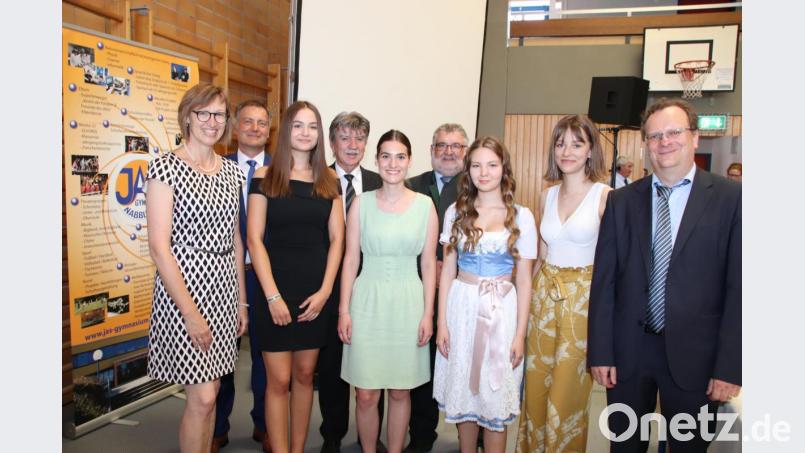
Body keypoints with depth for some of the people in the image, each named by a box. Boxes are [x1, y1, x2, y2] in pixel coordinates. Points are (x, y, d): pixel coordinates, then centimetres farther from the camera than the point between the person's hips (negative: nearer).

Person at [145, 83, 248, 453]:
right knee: (202, 397, -2)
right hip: (183, 287, -6)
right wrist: (190, 312, -17)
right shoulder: (166, 167, -9)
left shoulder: (231, 171, 9)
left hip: (223, 288, 6)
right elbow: (159, 247, -15)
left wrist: (241, 300, 13)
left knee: (209, 392, 15)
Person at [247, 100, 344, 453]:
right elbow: (254, 239, -7)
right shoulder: (265, 178, -2)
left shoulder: (328, 181, 6)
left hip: (316, 291, 3)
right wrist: (272, 295, -12)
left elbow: (336, 239, 4)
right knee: (279, 380, 2)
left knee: (304, 374, 12)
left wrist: (325, 291, -5)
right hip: (276, 290, -3)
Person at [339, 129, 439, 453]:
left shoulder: (425, 205, 0)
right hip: (368, 302, 0)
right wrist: (344, 310, -1)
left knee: (400, 391, 12)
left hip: (408, 304, 0)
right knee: (366, 394, 5)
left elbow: (429, 263, 2)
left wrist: (428, 313, -1)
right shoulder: (361, 203, 0)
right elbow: (351, 259, 2)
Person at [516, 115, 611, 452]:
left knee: (567, 389, 8)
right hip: (543, 294, 5)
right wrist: (531, 295, 10)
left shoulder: (606, 196, -8)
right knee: (536, 384, 14)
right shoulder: (547, 196, 7)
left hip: (583, 297, -4)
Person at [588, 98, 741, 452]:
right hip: (628, 351, 2)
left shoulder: (730, 197, -4)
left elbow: (738, 285, -6)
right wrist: (600, 352, -2)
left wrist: (730, 367, -8)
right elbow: (603, 281, 1)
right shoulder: (621, 201, 2)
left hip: (693, 354, -1)